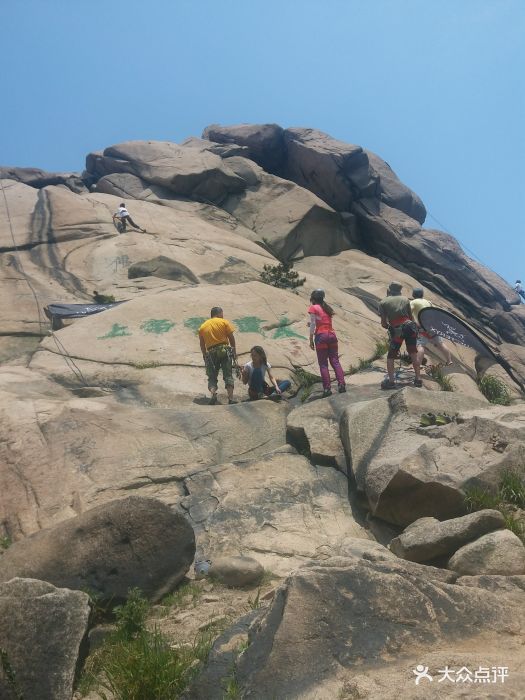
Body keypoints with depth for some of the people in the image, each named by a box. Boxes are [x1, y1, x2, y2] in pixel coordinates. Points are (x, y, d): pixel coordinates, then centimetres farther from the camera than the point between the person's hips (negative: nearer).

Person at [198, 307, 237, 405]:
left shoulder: (203, 326, 13)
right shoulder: (224, 322, 6)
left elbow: (202, 344, 13)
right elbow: (231, 338, 2)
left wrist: (205, 356, 21)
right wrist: (234, 352, 8)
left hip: (211, 353, 2)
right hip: (225, 350, -1)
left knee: (212, 377, 7)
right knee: (228, 375, 3)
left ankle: (213, 394, -17)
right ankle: (231, 398, -6)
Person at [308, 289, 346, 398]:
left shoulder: (313, 308, 0)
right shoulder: (327, 308, 18)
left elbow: (313, 324, -7)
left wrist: (311, 340, -5)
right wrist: (312, 324, 25)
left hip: (321, 336, -5)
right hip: (332, 335, 5)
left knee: (323, 364, -1)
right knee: (335, 361, 7)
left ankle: (327, 389, -5)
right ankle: (342, 385, -2)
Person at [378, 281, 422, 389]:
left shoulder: (383, 302, 4)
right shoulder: (405, 299, 13)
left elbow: (383, 323, 1)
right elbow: (411, 317, 14)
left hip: (397, 331, -3)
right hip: (410, 327, 3)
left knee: (390, 356, 9)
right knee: (413, 354, 15)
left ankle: (391, 380, 1)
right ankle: (418, 379, 16)